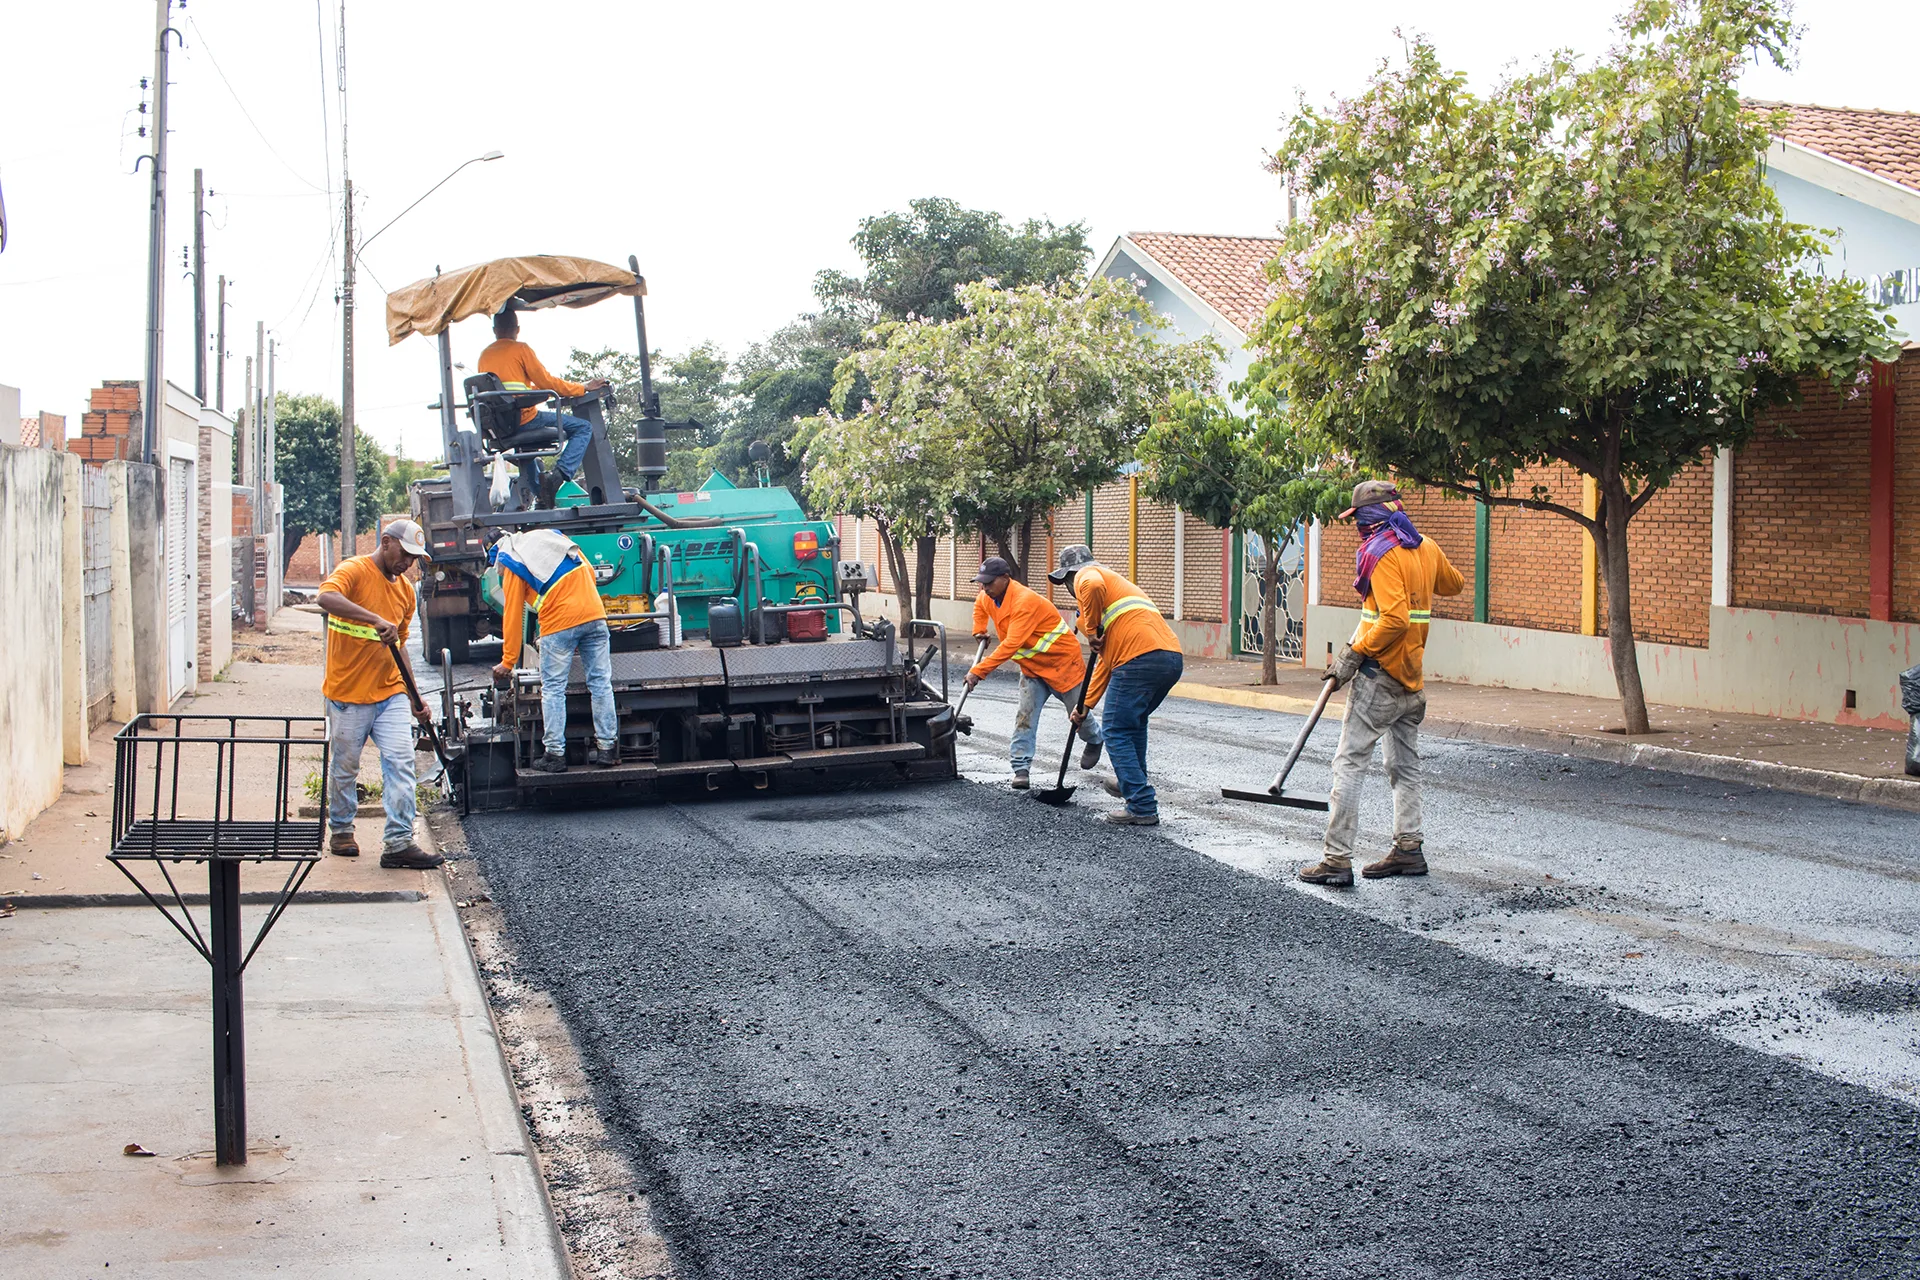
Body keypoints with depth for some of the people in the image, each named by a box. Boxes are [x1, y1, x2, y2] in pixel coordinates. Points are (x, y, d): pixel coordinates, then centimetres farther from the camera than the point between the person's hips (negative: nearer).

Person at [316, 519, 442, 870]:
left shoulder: (405, 590, 13)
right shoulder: (354, 571, -8)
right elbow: (327, 597, -31)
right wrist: (376, 620, -39)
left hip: (390, 693, 5)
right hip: (347, 695, -5)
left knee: (400, 762, -7)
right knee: (345, 767, 8)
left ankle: (398, 844, -8)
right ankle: (341, 830, 30)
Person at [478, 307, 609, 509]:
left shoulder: (485, 355, 15)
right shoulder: (520, 349, -3)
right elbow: (547, 382, -5)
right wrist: (584, 387, 4)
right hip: (524, 418, -7)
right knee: (583, 428, -2)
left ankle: (539, 491, 36)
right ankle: (558, 475, -20)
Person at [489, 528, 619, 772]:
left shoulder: (511, 565, 8)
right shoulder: (553, 535, 23)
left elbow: (512, 616, 8)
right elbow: (590, 572, 20)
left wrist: (508, 662, 15)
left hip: (559, 624, -5)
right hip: (595, 615, 5)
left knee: (553, 690, 4)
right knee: (601, 683, 8)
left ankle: (555, 754, 2)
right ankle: (607, 747, 10)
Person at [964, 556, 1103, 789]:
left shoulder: (1025, 601, -34)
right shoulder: (988, 598, -6)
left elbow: (1011, 644, -40)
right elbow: (979, 605, 24)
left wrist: (979, 671, -41)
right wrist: (979, 631, 12)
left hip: (1063, 661, -7)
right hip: (1032, 667, 7)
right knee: (1025, 715, -8)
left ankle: (1094, 741, 41)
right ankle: (1021, 768, -10)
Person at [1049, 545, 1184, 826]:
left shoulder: (1086, 576, 10)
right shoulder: (1114, 584, 36)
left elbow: (1092, 586, -21)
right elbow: (1106, 659, 38)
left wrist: (1092, 629, -6)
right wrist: (1086, 704, 40)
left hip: (1140, 658, -9)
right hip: (1173, 658, 9)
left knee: (1116, 731, 0)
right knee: (1135, 722, 30)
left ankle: (1142, 807, -3)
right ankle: (1134, 785, 40)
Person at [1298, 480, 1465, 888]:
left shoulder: (1382, 553, -15)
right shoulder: (1426, 548, 8)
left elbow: (1395, 619, -24)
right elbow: (1453, 584, 28)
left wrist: (1354, 653, -17)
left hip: (1380, 676, -9)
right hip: (1412, 679, 9)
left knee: (1349, 764, -7)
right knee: (1405, 766, 17)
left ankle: (1337, 859, -10)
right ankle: (1409, 850, 21)